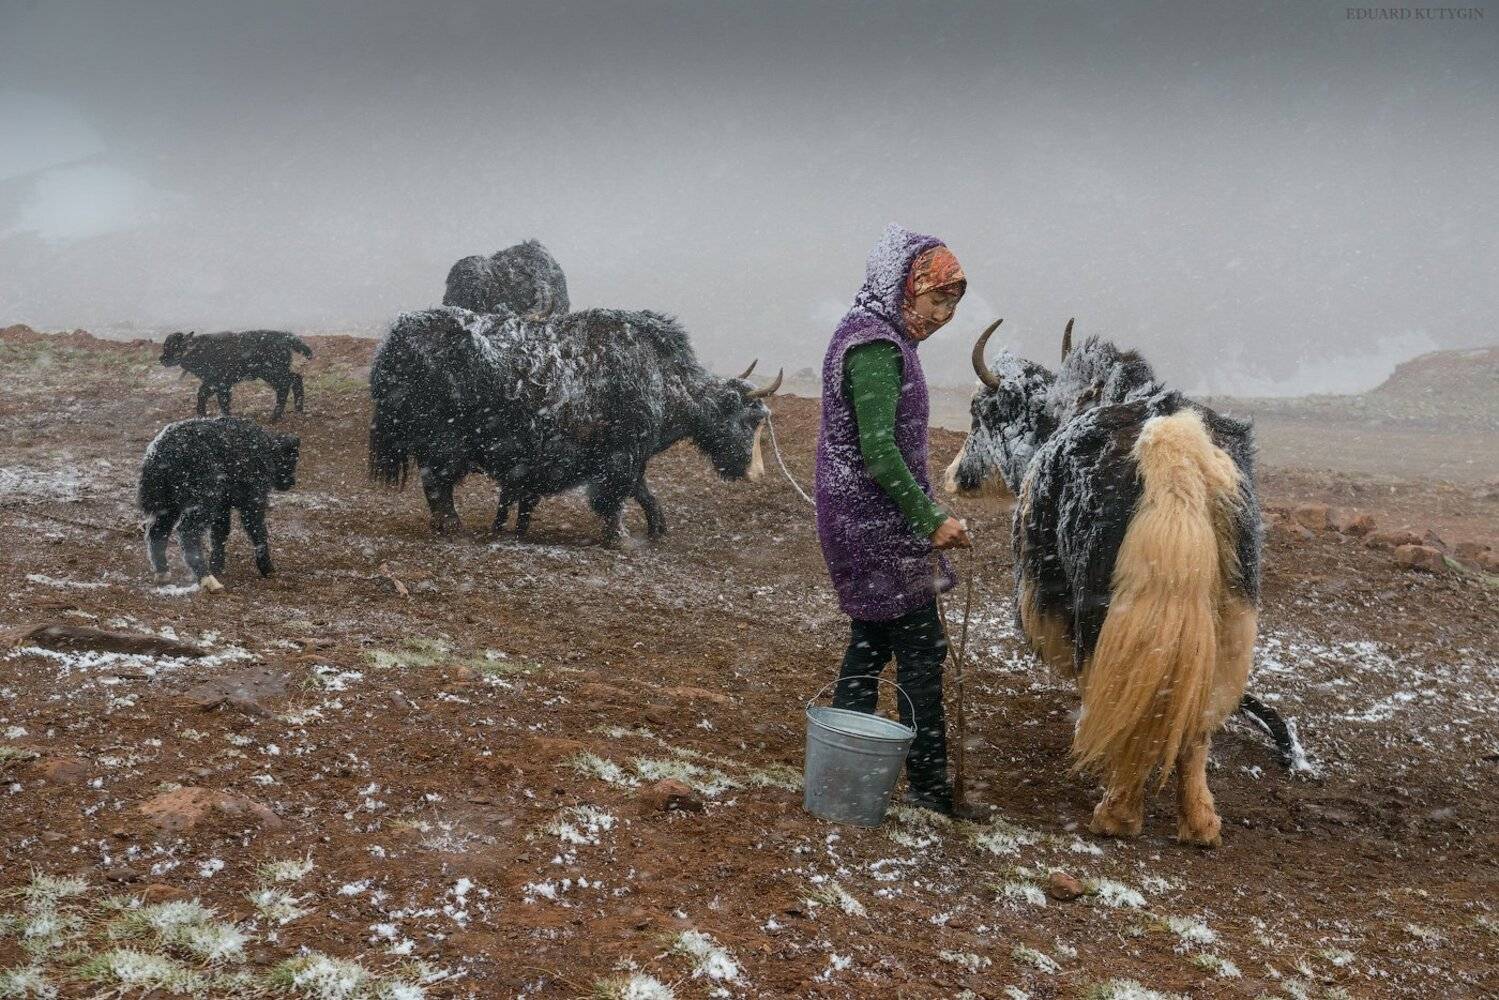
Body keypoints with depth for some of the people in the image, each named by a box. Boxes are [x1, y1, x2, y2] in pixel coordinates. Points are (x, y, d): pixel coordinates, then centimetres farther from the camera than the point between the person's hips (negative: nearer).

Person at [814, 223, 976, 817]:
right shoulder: (876, 346, -18)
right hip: (880, 525, -10)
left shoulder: (868, 334, 15)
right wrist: (932, 520, -19)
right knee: (920, 650, -3)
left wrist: (922, 514, 21)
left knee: (872, 641, 17)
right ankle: (929, 784, 6)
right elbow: (880, 452, -24)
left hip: (861, 523, 10)